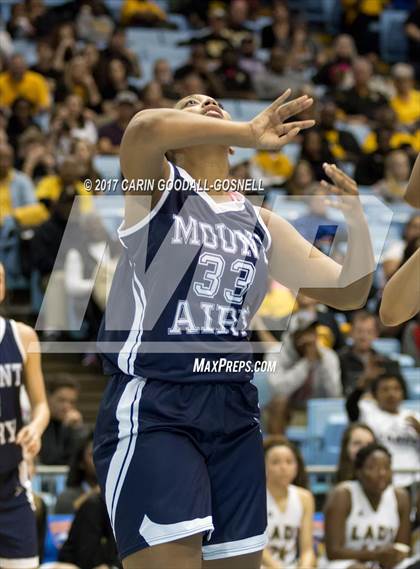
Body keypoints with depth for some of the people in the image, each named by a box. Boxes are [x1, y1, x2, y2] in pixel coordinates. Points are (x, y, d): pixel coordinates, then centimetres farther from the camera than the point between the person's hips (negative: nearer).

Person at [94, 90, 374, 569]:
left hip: (234, 409, 6)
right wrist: (250, 134, -16)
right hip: (151, 406, -6)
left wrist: (356, 218, 0)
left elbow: (347, 293, 16)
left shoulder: (259, 223, 18)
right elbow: (145, 128, -21)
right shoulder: (156, 187, 3)